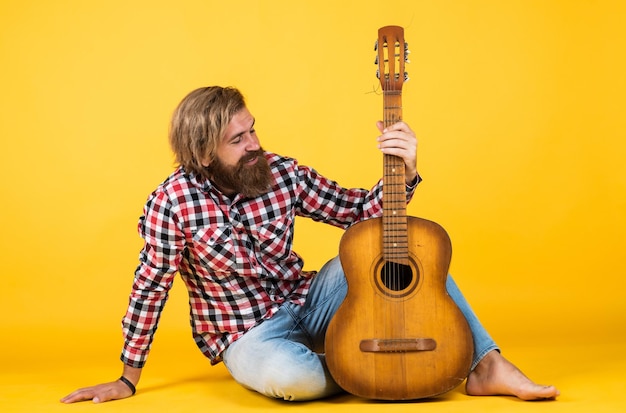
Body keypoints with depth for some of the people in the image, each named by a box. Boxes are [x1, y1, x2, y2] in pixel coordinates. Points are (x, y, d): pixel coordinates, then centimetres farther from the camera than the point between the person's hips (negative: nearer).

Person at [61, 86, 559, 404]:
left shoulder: (281, 173, -7)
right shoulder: (175, 201, -19)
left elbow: (362, 211, -3)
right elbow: (151, 286, -10)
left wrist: (405, 171, -22)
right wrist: (127, 379, -4)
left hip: (306, 302, 5)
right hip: (247, 332, -4)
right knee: (290, 377, -41)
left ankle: (486, 365, -11)